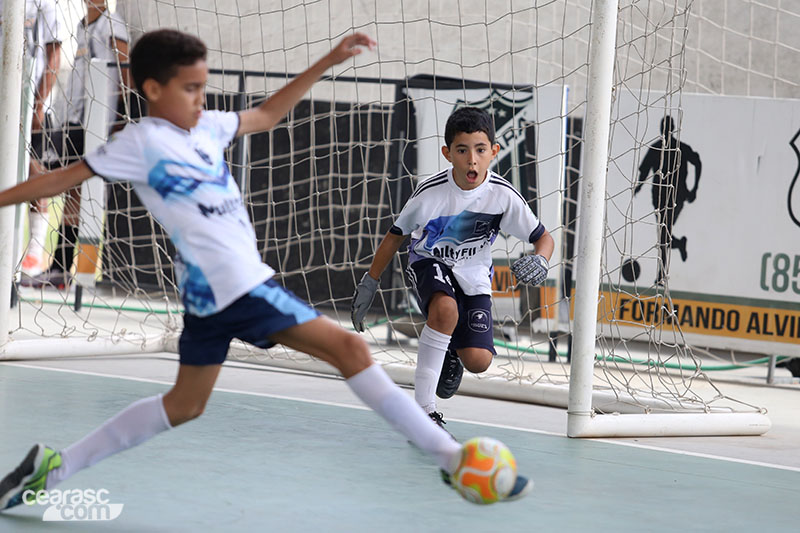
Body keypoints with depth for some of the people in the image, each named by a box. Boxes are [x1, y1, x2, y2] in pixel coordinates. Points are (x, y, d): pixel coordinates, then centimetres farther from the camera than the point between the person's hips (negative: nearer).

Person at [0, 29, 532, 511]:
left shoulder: (206, 126, 10)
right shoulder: (143, 141, -11)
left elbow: (266, 114, 23)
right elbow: (67, 177, -7)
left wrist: (327, 62, 19)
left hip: (211, 292, 10)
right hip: (237, 289, -10)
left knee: (185, 403, 21)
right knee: (349, 347, -8)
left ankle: (53, 466, 23)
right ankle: (451, 457, -5)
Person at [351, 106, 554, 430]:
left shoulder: (503, 196, -18)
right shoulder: (430, 193, -22)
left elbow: (543, 237, -6)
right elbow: (396, 235, -5)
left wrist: (540, 260, -29)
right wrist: (369, 283, 0)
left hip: (473, 276, 2)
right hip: (430, 264, -2)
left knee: (478, 361, -17)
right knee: (446, 309, -37)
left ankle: (452, 353, 24)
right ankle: (423, 410, -29)